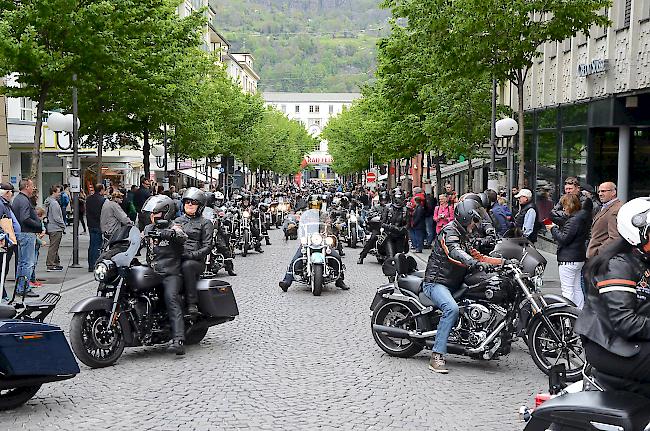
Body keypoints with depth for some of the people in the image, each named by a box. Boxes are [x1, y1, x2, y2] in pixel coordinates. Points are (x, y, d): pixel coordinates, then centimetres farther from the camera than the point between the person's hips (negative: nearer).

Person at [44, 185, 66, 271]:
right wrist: (63, 225, -6)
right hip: (56, 229, -10)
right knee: (53, 247, -5)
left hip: (50, 228, 10)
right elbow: (56, 218, -20)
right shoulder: (54, 203, -18)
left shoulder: (48, 201, 13)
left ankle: (56, 263, 25)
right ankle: (50, 265, -3)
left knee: (54, 247, 17)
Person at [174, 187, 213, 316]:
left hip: (196, 261, -4)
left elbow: (207, 247, 0)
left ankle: (192, 303, -35)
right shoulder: (177, 221, 25)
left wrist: (191, 255, -16)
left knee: (186, 265, -39)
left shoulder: (205, 223, 10)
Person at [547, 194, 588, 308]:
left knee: (567, 291, -7)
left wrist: (553, 229, -6)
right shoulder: (580, 218, 14)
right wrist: (556, 228, 8)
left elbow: (564, 239, -20)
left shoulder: (573, 220, -18)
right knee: (577, 289, 16)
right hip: (579, 259, 11)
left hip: (569, 260, -11)